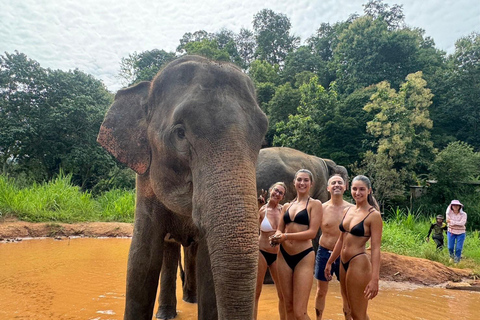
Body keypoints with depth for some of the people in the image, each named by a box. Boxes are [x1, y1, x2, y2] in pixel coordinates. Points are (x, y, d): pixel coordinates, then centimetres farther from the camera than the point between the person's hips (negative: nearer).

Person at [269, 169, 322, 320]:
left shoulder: (315, 204, -1)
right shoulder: (287, 206, 14)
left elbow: (312, 232, -12)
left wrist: (286, 236, -20)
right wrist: (276, 237, -8)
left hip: (304, 257, -5)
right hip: (284, 256, 5)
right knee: (288, 306, 13)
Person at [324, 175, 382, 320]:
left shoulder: (374, 215, -12)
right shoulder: (348, 211, 8)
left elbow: (375, 249, -17)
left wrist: (374, 279, -22)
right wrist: (330, 262, 19)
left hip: (359, 264, -7)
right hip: (343, 263, 8)